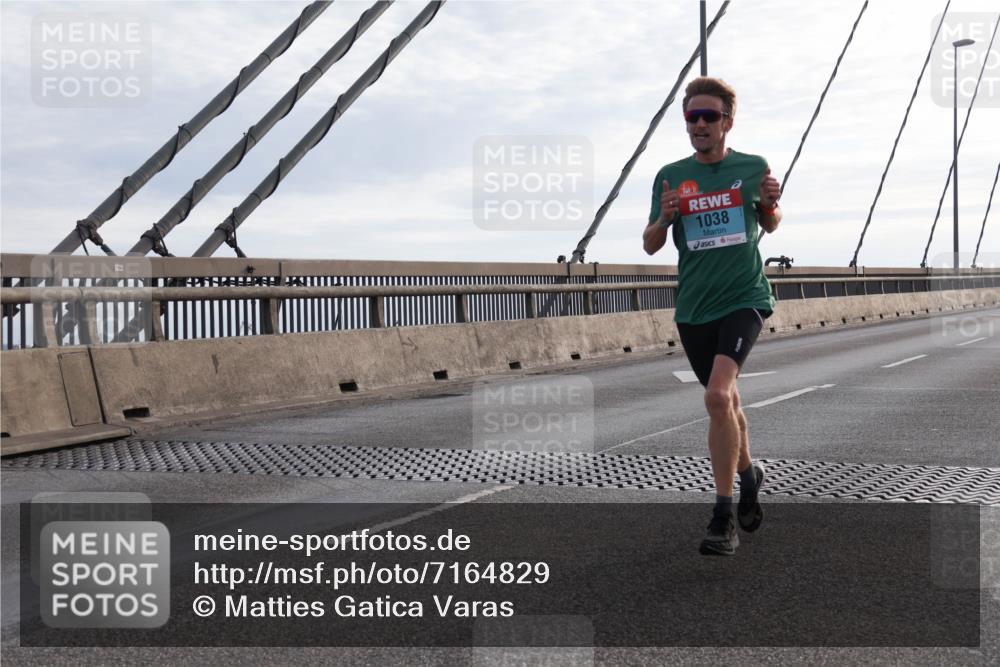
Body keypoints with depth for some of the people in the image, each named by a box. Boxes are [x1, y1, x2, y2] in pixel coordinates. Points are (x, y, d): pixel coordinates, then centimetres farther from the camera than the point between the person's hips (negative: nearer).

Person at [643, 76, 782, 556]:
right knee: (725, 399, 16)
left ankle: (723, 516, -13)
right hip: (693, 307, 3)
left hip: (744, 298, -3)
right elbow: (651, 245, 5)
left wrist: (770, 204, -7)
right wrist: (665, 217, -16)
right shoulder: (671, 176, 1)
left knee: (717, 395, -22)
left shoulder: (753, 168, 0)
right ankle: (748, 473, 45)